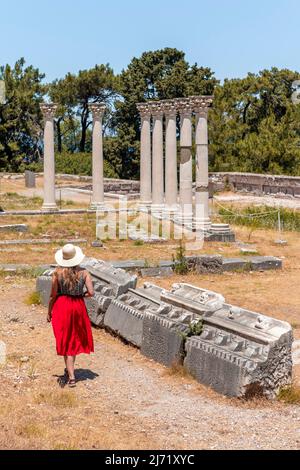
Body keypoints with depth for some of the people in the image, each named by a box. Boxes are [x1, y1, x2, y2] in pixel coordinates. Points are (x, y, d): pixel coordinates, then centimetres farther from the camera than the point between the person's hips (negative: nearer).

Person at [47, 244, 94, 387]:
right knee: (75, 339, 20)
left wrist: (49, 312, 6)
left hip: (62, 307, -1)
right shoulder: (83, 272, -6)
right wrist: (81, 294, 9)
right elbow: (91, 293, -12)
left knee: (66, 341, 6)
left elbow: (53, 295, -5)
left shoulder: (58, 272, -9)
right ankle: (70, 369, 34)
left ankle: (71, 376, 2)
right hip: (79, 307, 2)